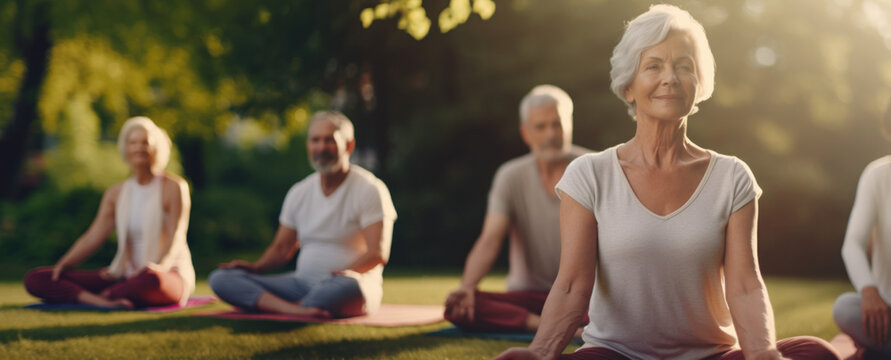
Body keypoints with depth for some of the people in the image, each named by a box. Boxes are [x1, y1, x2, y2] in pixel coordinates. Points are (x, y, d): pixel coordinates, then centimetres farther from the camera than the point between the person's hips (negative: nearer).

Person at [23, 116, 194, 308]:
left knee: (150, 279, -47)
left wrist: (154, 269, -29)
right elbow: (92, 237, 5)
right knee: (34, 278, -12)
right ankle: (104, 302, -35)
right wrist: (63, 264, -13)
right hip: (127, 276, 5)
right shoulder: (115, 194, 14)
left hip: (169, 276, -5)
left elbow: (174, 242, -10)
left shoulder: (174, 187, -2)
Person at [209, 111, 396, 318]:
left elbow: (378, 253, -12)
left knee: (348, 286, -44)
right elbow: (282, 248, 20)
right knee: (221, 278, -13)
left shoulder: (369, 190, -3)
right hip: (303, 283, 6)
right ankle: (299, 311, -36)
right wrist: (255, 267, -1)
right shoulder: (299, 192, 15)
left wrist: (349, 272, -32)